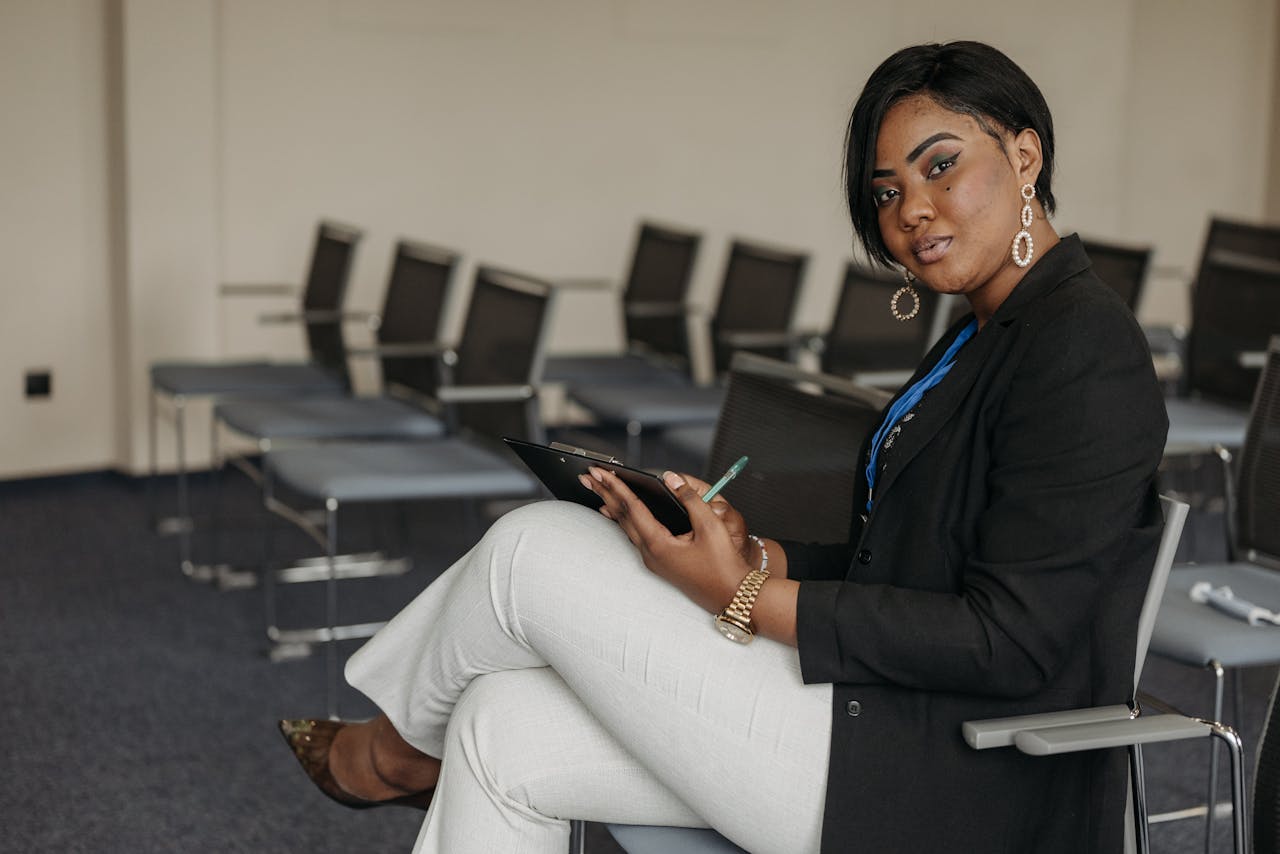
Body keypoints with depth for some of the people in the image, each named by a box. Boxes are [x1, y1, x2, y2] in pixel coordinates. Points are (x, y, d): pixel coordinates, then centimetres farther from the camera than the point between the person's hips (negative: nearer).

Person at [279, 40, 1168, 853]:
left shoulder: (1081, 353, -16)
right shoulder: (987, 337, 16)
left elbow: (1008, 643, -21)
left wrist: (747, 599, -19)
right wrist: (756, 553, 1)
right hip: (890, 723, 9)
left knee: (536, 551, -7)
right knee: (504, 732, 1)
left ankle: (405, 747, 22)